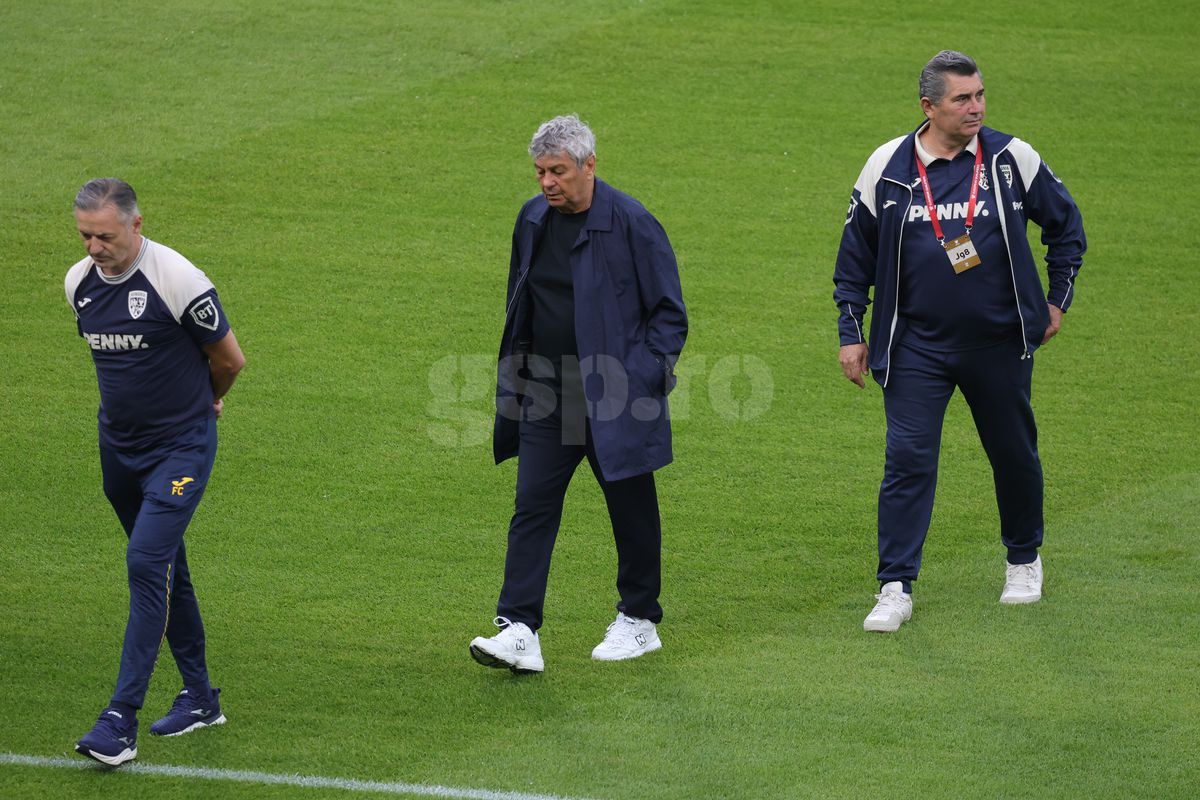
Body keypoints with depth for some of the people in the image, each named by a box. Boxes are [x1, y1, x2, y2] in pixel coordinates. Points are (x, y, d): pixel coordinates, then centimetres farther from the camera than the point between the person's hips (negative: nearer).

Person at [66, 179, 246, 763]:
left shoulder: (179, 281, -20)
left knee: (147, 563, -17)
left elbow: (229, 360, -7)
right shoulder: (80, 283, 0)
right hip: (119, 446, 7)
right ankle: (199, 697, 28)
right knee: (165, 569, 15)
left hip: (181, 448, -7)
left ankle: (122, 718, -18)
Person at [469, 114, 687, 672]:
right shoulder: (533, 220, 7)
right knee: (532, 509, -3)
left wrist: (639, 379, -14)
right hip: (545, 397, 5)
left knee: (632, 511, 7)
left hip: (614, 400, -5)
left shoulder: (632, 224, -11)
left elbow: (669, 313, -7)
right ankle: (519, 632, -7)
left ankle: (639, 621, 24)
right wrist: (514, 377, 14)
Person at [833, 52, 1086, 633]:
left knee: (1015, 455, 13)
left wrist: (1058, 298, 10)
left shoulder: (1011, 159, -4)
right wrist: (850, 331, 4)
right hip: (917, 348, -1)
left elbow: (1065, 223, 12)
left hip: (1001, 344, 1)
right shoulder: (888, 167, -4)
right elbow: (855, 254, 7)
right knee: (907, 460, -9)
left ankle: (1024, 561, 36)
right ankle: (896, 588, -5)